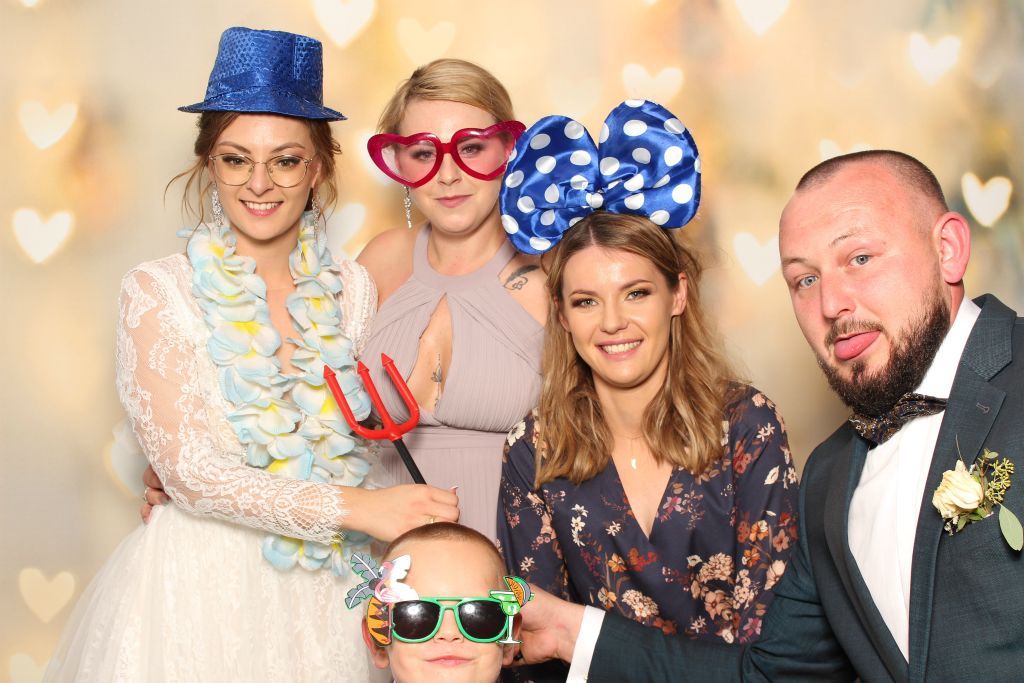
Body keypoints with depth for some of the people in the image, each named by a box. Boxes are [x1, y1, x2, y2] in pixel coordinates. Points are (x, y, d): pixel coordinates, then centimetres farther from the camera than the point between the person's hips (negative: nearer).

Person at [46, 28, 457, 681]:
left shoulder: (353, 289, 3)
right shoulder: (157, 291, -8)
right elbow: (187, 468, -16)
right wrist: (354, 506, -24)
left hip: (325, 589, 3)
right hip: (201, 582, -3)